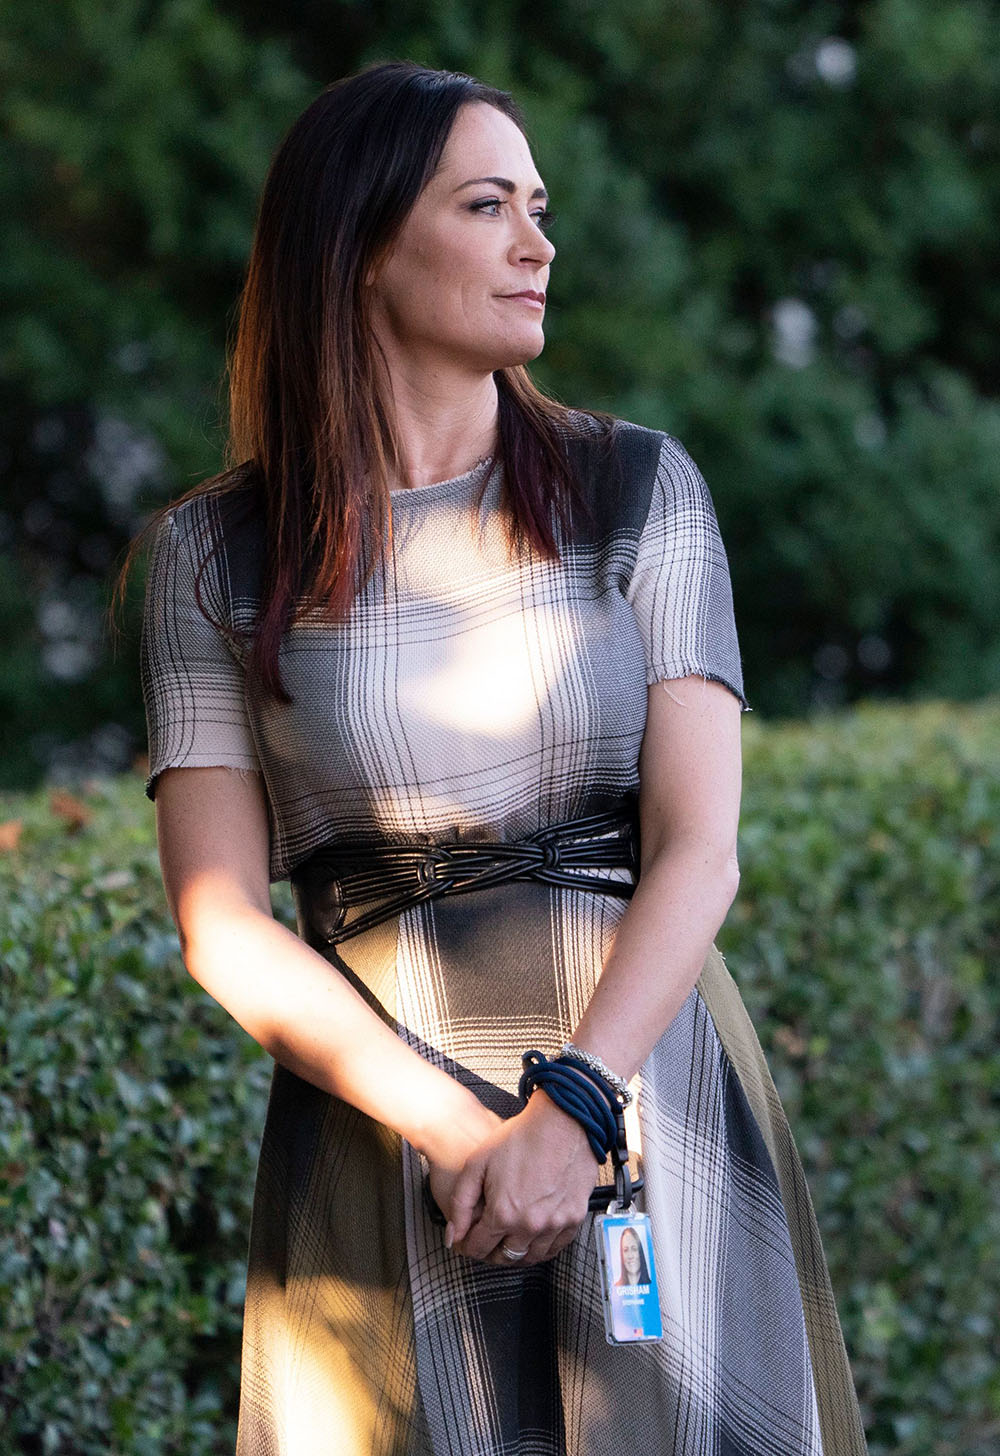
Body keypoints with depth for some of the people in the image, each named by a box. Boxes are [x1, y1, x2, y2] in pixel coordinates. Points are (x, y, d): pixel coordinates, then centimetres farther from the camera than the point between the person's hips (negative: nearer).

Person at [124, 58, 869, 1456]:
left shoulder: (641, 486, 4)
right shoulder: (215, 547, 3)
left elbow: (698, 852, -5)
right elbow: (223, 925, -3)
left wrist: (570, 1111, -20)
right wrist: (453, 1128, -17)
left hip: (646, 1073, 1)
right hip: (379, 1118, 0)